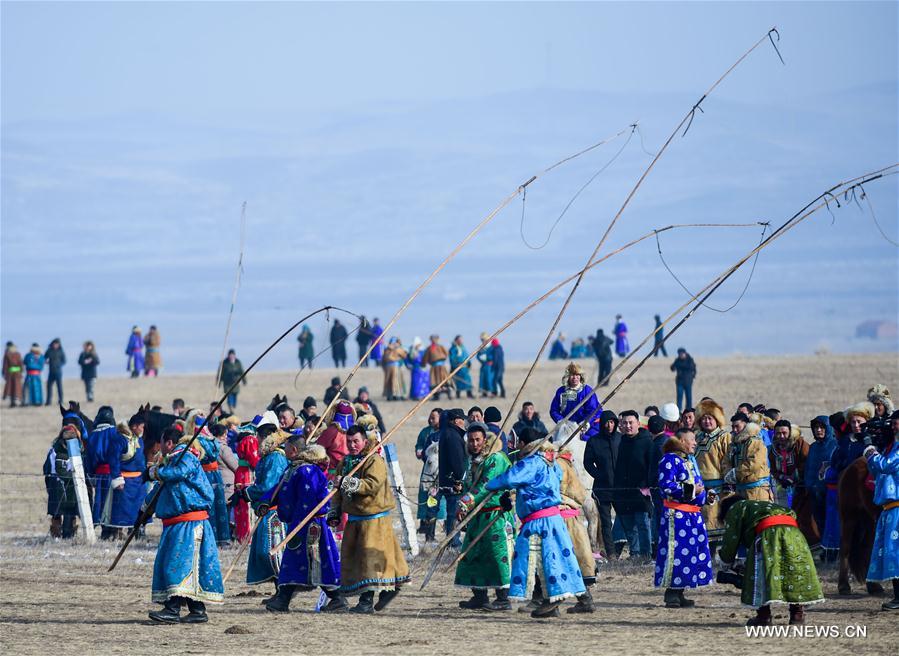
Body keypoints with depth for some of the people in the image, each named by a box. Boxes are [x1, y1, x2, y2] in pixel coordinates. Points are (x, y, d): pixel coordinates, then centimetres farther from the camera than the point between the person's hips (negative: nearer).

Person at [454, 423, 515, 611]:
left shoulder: (496, 459, -12)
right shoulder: (476, 461, 16)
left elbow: (486, 486, -22)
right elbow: (470, 486, 17)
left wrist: (467, 502, -28)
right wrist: (463, 502, -1)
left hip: (496, 516, -9)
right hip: (478, 516, 9)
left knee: (498, 555, -10)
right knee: (474, 556, 9)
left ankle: (504, 599, -8)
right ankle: (479, 597, 17)